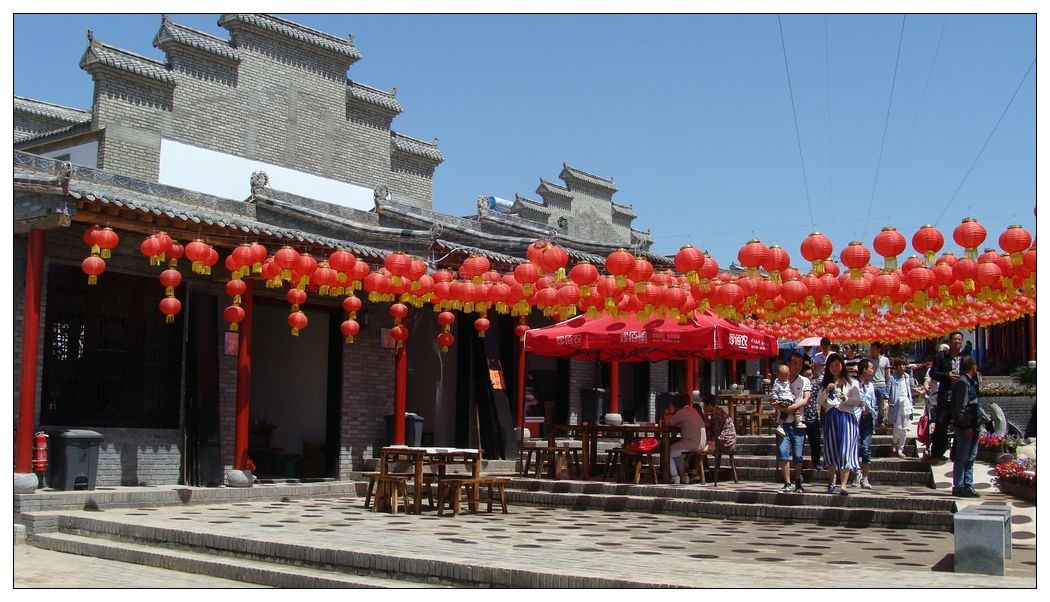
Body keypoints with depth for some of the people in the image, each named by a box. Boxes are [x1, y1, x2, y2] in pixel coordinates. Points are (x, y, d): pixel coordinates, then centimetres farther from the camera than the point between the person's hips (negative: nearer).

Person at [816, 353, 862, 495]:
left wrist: (845, 398, -17)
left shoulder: (850, 382, 6)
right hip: (830, 418, 3)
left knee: (845, 451, -9)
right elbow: (819, 402, 8)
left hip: (846, 417, -3)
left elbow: (857, 401, 0)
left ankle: (843, 486, -12)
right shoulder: (824, 384, 15)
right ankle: (831, 482, 22)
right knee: (831, 450, 6)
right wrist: (827, 391, -7)